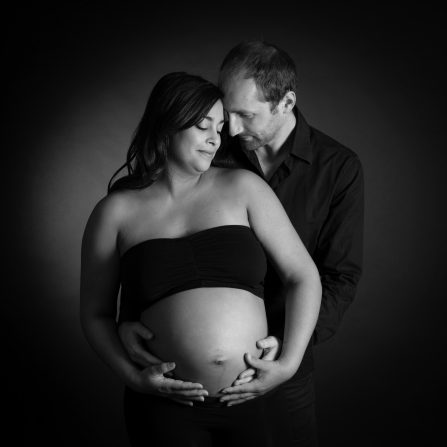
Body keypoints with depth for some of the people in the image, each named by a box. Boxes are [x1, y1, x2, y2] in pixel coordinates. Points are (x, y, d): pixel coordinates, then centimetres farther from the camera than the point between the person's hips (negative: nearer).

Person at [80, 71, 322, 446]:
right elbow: (96, 314, 8)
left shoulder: (242, 187, 3)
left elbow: (303, 276, 2)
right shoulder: (115, 211, 2)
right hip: (166, 409, -1)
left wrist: (290, 362, -8)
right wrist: (133, 377, -7)